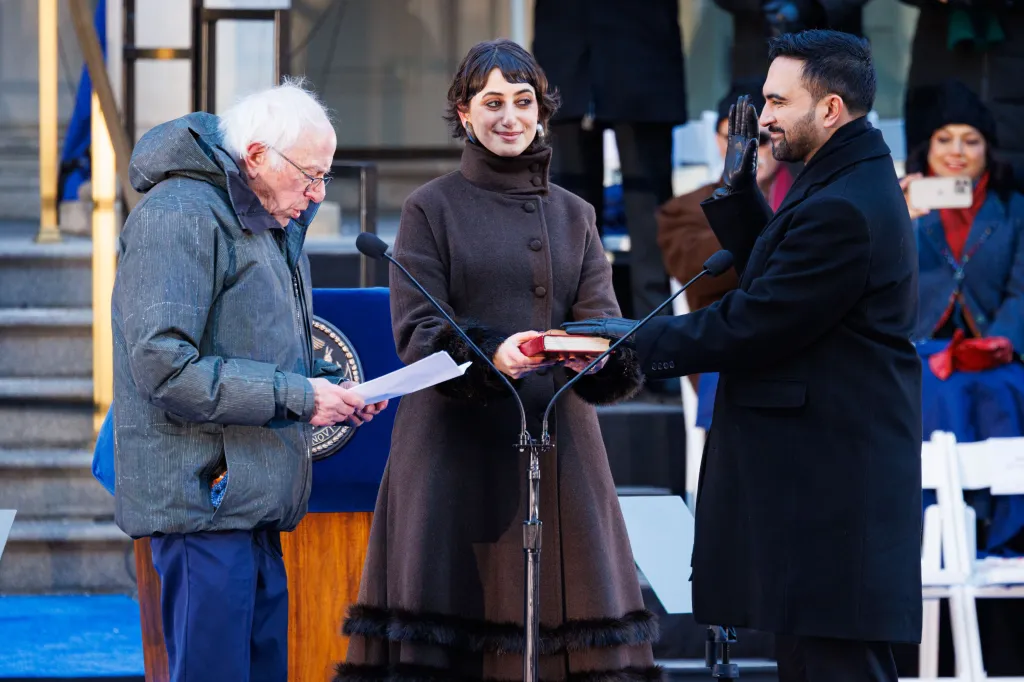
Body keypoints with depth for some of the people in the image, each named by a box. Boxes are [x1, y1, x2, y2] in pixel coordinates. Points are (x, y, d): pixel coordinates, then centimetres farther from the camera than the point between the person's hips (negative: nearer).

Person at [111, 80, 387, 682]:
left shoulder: (267, 222, 20)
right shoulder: (181, 215, -13)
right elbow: (164, 366, -22)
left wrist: (330, 394, 8)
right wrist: (295, 396, -18)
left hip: (256, 501, 10)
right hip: (204, 497, -10)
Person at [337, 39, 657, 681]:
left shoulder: (574, 216, 16)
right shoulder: (432, 208, 5)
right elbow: (416, 332, -4)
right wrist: (490, 353, -23)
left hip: (558, 442, 3)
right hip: (458, 443, -3)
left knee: (561, 618, -1)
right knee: (446, 626, -6)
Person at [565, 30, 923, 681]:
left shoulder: (843, 210, -21)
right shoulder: (855, 184, 13)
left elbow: (752, 327, -19)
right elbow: (773, 279, 21)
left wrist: (636, 338, -10)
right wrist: (740, 188, 10)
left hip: (831, 477, -11)